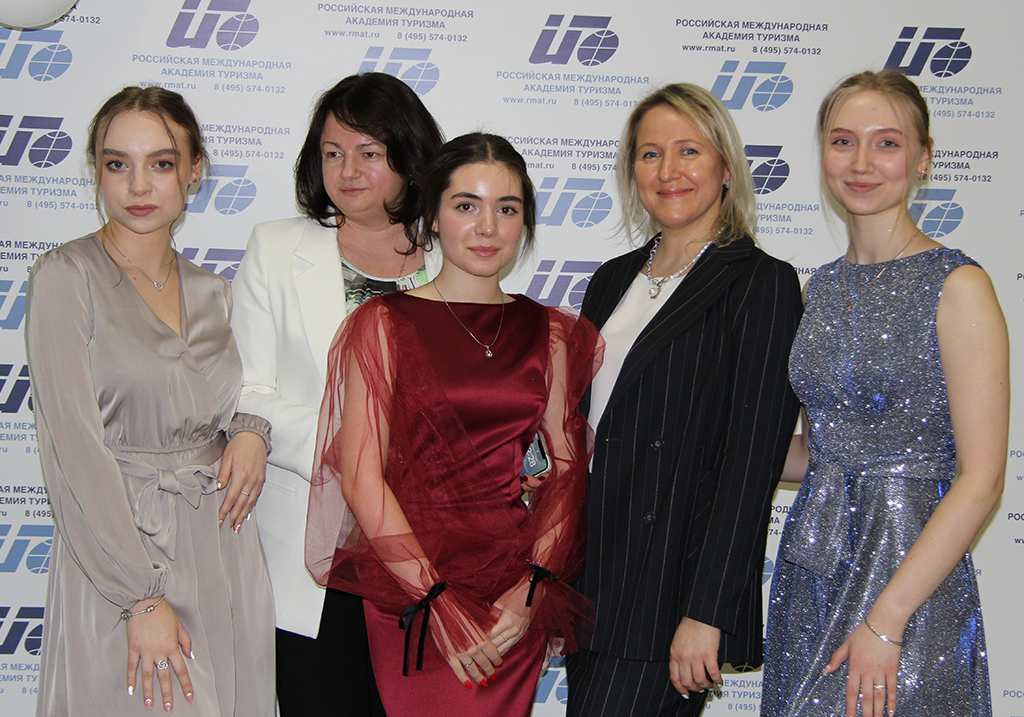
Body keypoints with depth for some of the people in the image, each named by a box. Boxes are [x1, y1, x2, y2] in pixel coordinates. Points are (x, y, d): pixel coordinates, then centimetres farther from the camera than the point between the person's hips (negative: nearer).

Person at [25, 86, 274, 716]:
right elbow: (76, 449, -14)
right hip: (114, 549, -5)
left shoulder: (211, 291, 9)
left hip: (222, 545, 5)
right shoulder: (67, 277, -8)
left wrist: (252, 430, -2)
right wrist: (143, 598, -18)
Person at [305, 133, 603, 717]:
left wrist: (532, 588, -10)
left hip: (519, 596, 3)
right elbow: (362, 477, -9)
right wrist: (439, 601, -14)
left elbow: (571, 463, 3)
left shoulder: (549, 332, 8)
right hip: (409, 591, -3)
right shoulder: (386, 323, -3)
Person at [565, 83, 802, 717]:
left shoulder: (763, 283, -7)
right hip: (590, 581, 7)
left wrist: (705, 613, -17)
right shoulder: (613, 280, 13)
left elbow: (753, 462, -13)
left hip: (673, 587, -6)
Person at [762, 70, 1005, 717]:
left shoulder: (957, 286, -11)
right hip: (812, 565, 6)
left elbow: (981, 480, -15)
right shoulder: (824, 286, 9)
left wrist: (886, 618, -18)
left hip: (911, 569, -6)